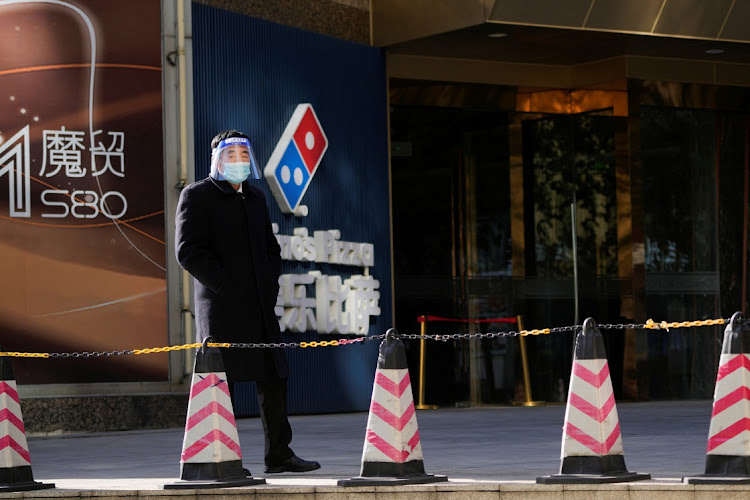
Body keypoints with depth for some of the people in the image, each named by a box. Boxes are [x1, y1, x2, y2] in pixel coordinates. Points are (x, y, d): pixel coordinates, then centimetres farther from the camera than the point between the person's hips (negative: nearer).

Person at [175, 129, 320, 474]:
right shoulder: (196, 196, -3)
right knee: (221, 383, -4)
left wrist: (271, 284, 8)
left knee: (274, 378, 7)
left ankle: (279, 455, 15)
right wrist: (226, 286, -16)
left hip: (259, 305, 7)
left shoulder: (255, 197, 19)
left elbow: (270, 247, 26)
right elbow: (188, 251, -12)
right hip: (220, 304, -7)